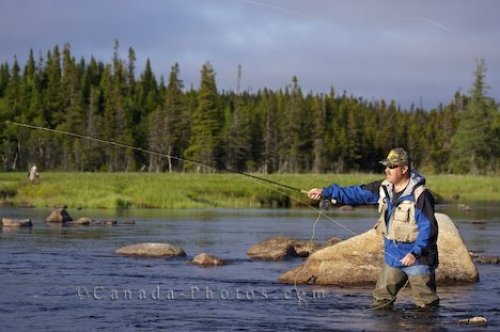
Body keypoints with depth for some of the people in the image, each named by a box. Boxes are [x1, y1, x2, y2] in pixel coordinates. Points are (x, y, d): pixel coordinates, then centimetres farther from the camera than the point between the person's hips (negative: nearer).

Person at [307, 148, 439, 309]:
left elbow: (428, 228, -21)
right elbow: (355, 193, 5)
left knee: (426, 304, 1)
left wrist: (415, 252, -31)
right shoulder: (383, 189, 4)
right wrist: (325, 192, -3)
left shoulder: (420, 195, -18)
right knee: (380, 302, 10)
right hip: (392, 258, 7)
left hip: (417, 258, -7)